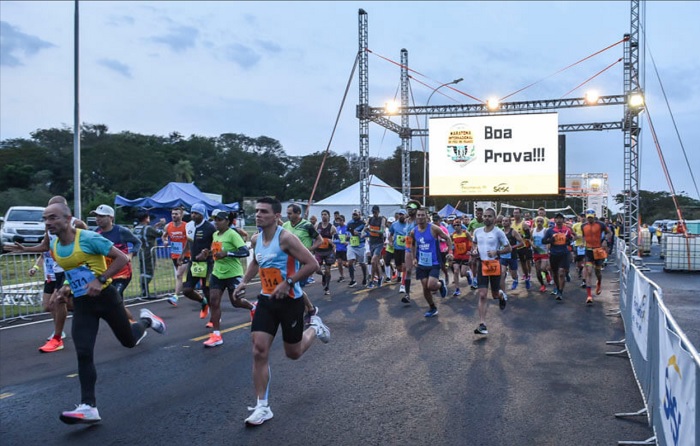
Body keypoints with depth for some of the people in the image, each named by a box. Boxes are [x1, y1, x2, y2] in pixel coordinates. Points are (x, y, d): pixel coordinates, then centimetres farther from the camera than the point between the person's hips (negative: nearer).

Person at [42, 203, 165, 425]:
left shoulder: (89, 238, -18)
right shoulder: (54, 246, 3)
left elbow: (123, 258, -17)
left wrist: (100, 279, -23)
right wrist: (67, 286, 6)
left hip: (105, 297, -5)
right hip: (81, 304, 5)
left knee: (129, 341, 10)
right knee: (84, 354, -7)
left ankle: (146, 320, 43)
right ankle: (88, 406, -4)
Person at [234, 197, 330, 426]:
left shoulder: (286, 238, -20)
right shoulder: (255, 239, 2)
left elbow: (312, 264, -22)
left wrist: (288, 283, -26)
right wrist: (245, 282, 10)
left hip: (290, 301, -5)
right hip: (266, 300, 5)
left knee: (293, 353, 10)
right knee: (259, 351, -6)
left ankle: (314, 327, 42)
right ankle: (262, 406, 2)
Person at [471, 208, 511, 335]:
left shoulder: (498, 232, -8)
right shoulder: (477, 231, 4)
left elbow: (508, 248, -3)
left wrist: (496, 252, -19)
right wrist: (474, 250, 2)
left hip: (494, 264, -2)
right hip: (481, 264, 3)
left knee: (495, 294, 11)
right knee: (482, 295, -6)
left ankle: (502, 296, 50)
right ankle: (482, 324, -7)